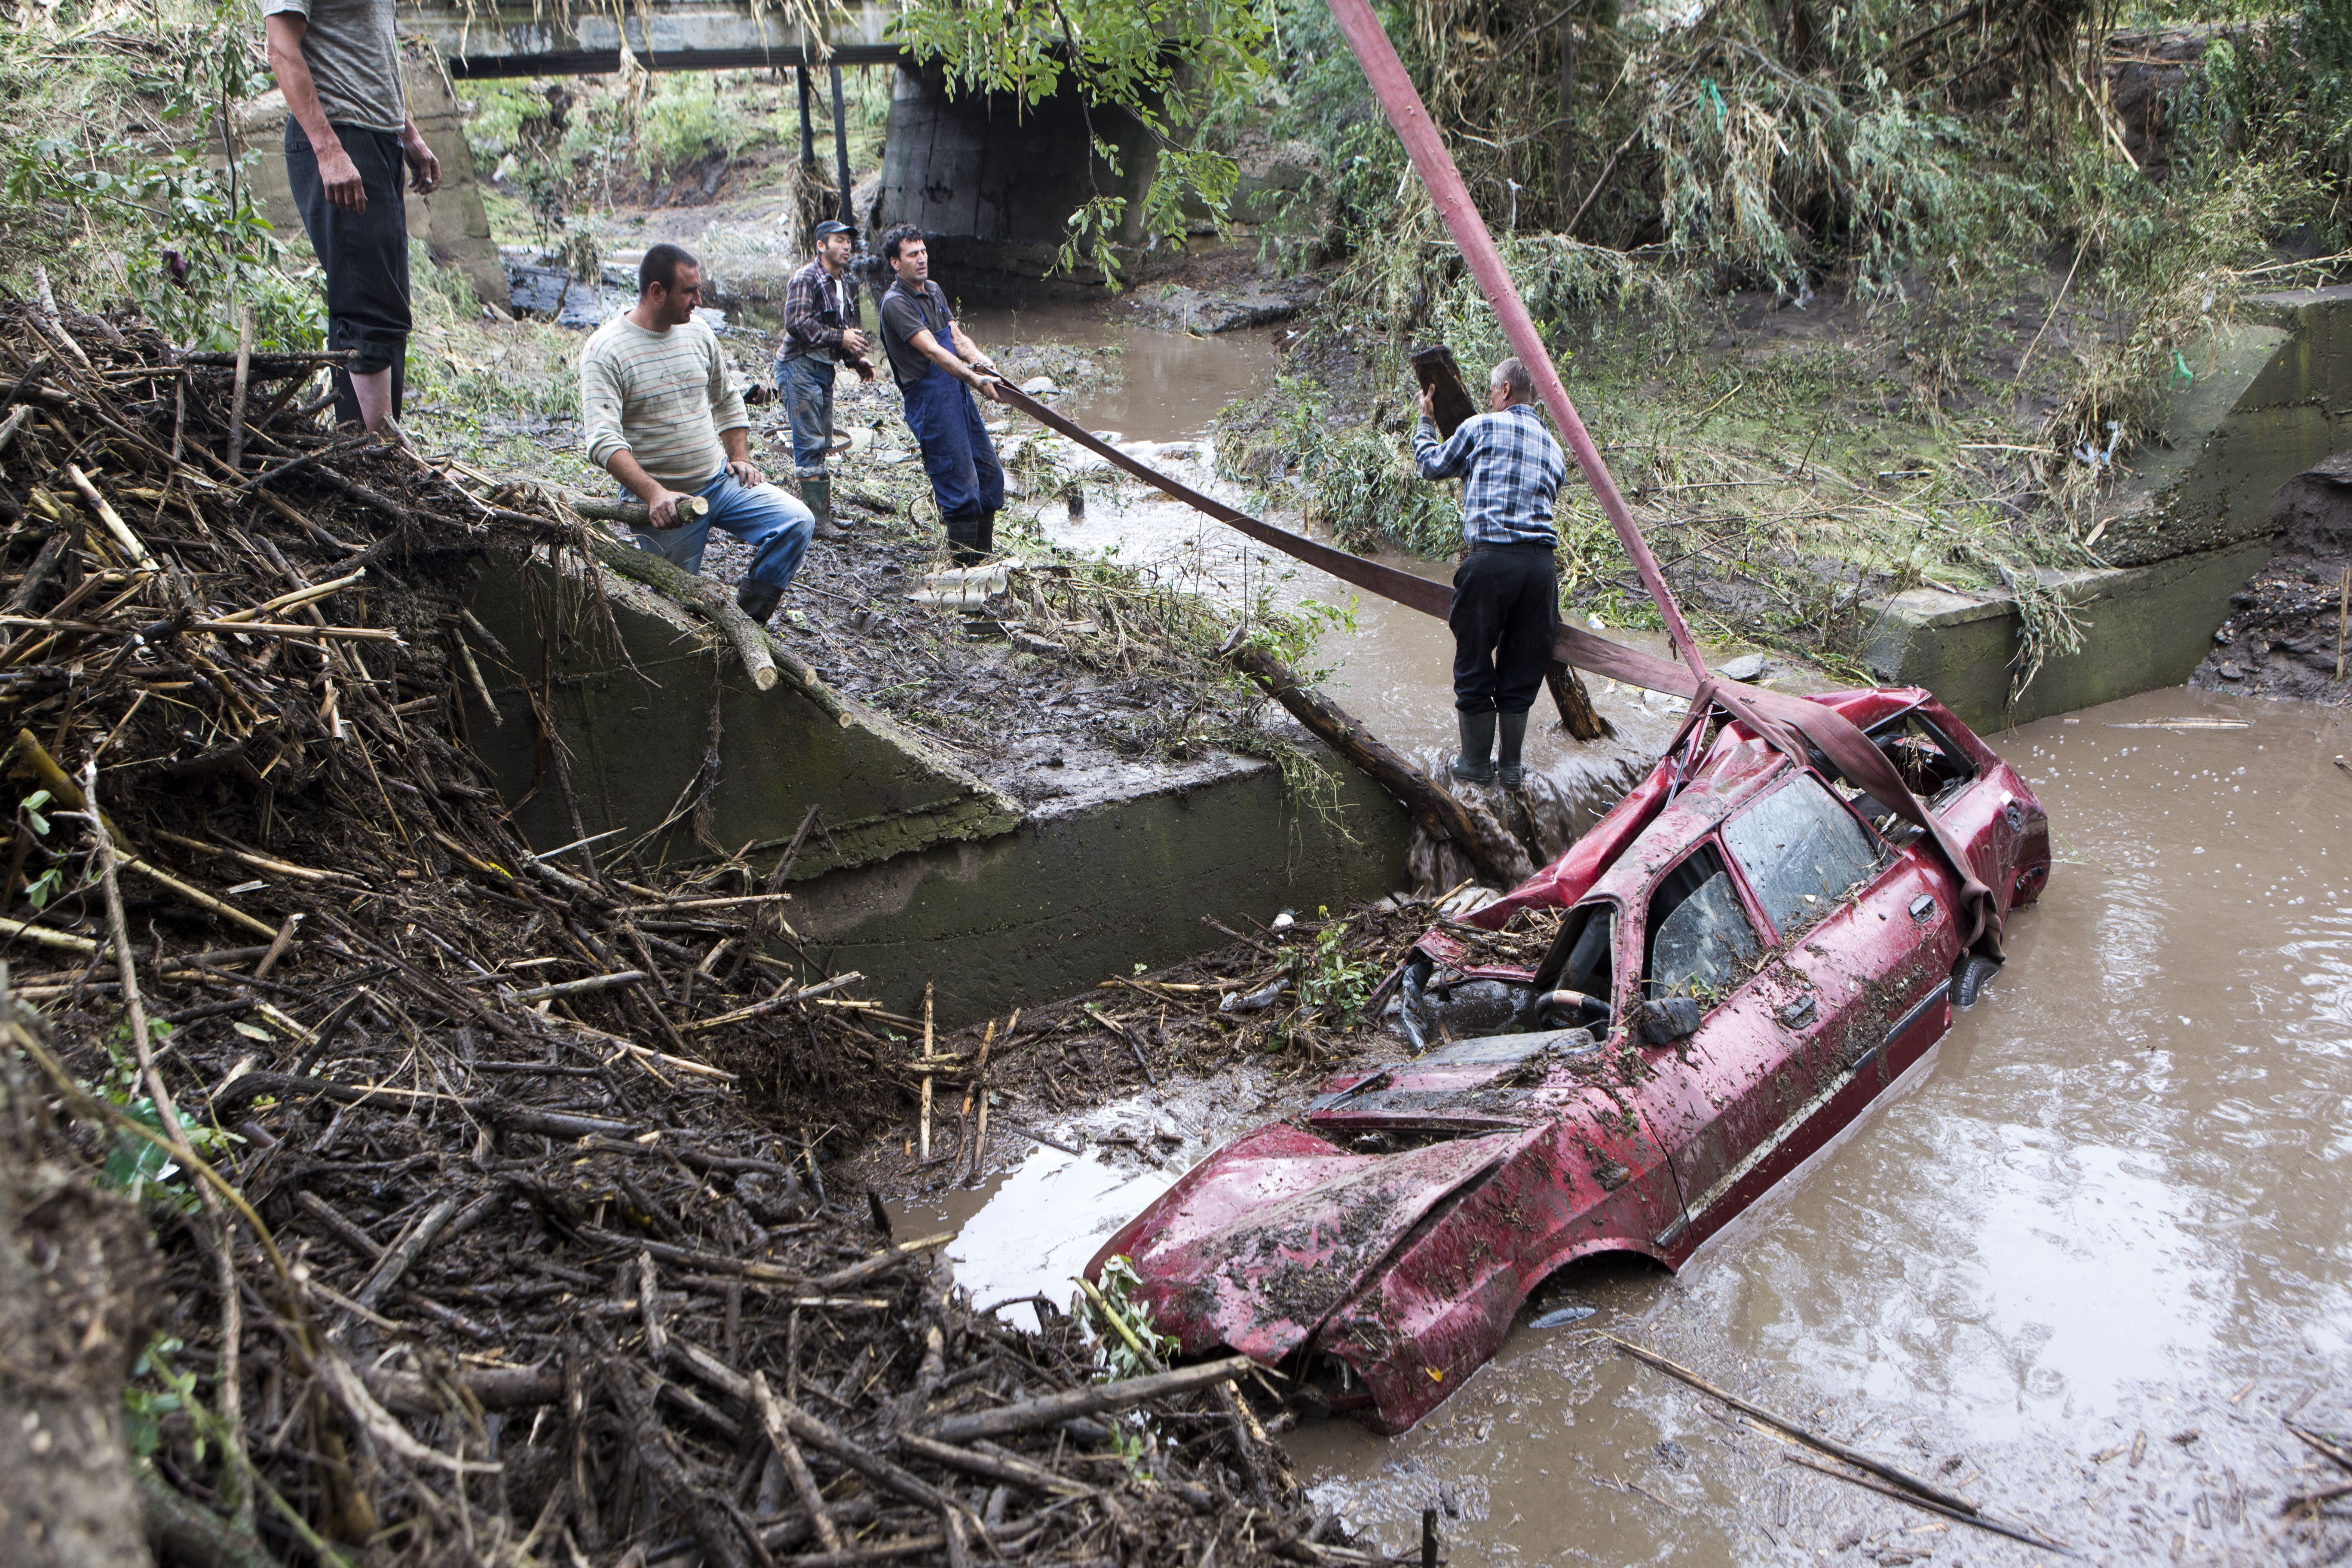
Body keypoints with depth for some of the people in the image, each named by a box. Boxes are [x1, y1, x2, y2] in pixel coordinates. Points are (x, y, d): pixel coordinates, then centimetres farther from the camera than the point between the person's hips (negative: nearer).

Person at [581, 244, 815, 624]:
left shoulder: (699, 334, 6)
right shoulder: (605, 350, -13)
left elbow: (728, 401, 22)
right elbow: (603, 440, -23)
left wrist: (739, 458, 8)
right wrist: (654, 494, -34)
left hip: (721, 480, 5)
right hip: (663, 503, -5)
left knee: (796, 522, -13)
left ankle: (747, 624, -2)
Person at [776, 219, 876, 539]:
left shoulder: (846, 283, 15)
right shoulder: (806, 279, -12)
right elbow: (797, 322, -22)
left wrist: (857, 361, 9)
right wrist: (840, 337, -23)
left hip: (824, 367, 9)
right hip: (800, 366, -9)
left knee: (822, 444, 13)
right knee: (810, 443, -9)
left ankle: (823, 512, 20)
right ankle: (816, 520, -8)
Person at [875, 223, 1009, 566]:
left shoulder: (934, 291, 14)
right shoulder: (896, 303, -14)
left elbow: (958, 337, 9)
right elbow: (933, 351, -23)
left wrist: (980, 359, -12)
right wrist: (974, 379, -31)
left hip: (958, 394, 9)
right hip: (930, 400, -9)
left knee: (990, 473, 13)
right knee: (960, 485, -8)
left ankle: (984, 555, 26)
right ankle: (965, 568, 1)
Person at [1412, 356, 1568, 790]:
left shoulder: (1482, 427, 5)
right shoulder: (1554, 448, 20)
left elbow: (1432, 464, 18)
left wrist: (1425, 420, 36)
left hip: (1491, 559, -5)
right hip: (1543, 562, 5)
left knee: (1475, 664, 9)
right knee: (1522, 667, 14)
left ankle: (1476, 762, 17)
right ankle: (1512, 767, 20)